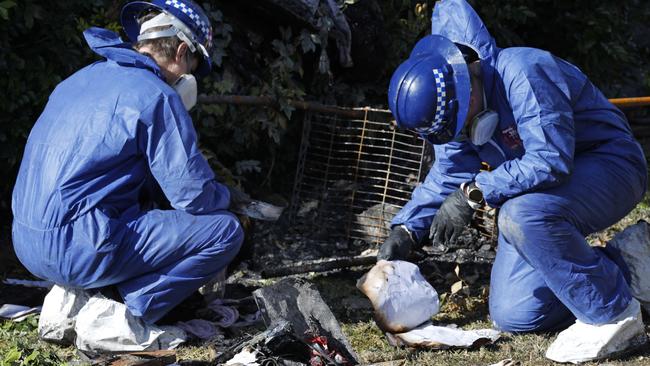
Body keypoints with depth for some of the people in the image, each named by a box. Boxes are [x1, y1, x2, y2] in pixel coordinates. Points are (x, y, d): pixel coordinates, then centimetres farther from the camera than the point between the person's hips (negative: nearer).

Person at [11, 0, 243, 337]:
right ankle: (129, 314, -6)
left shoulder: (82, 78, 17)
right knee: (226, 229, -3)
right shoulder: (156, 96, -10)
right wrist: (224, 195, 13)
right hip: (76, 251, -9)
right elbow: (197, 196, -10)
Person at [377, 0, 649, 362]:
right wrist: (405, 231, -6)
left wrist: (474, 193, -34)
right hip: (541, 189, 9)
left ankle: (613, 316, -19)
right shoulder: (453, 107, -2)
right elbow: (447, 178, 7)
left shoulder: (522, 73, -29)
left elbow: (550, 160, -36)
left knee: (522, 216, -38)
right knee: (512, 316, 1)